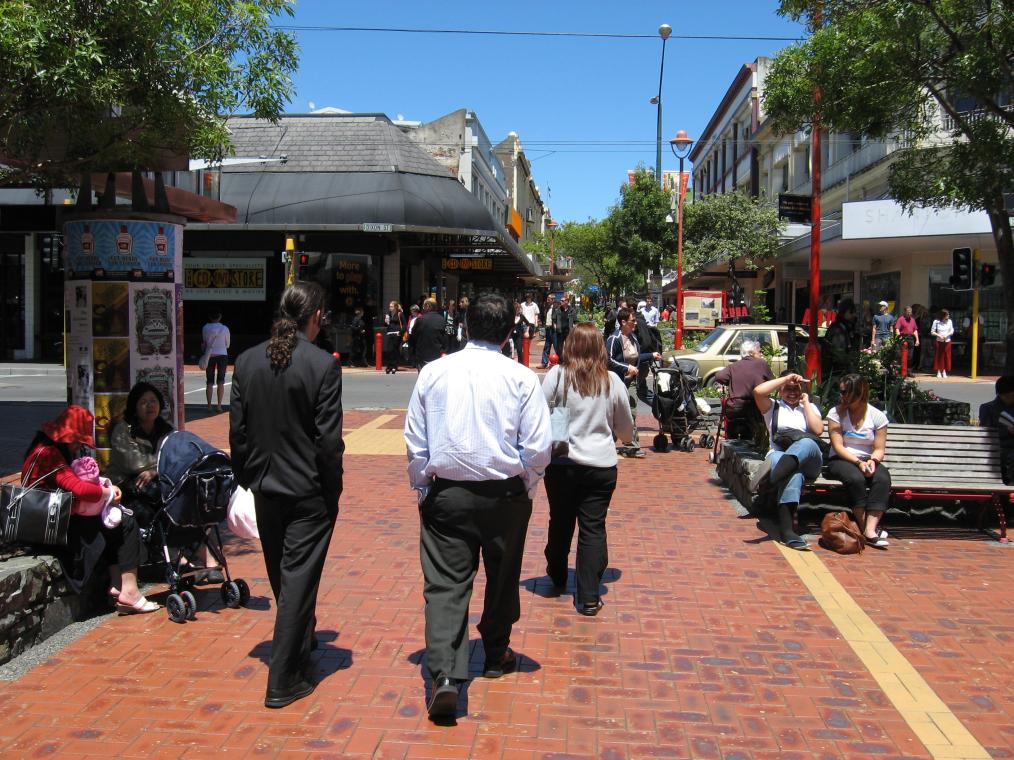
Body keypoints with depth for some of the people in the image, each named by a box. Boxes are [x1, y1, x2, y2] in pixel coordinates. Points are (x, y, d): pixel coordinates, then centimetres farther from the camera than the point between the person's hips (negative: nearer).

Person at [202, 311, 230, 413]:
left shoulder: (205, 328, -1)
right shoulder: (225, 329, -4)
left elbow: (203, 344, 5)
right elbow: (227, 344, 5)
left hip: (209, 356, 1)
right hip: (222, 355, -1)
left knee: (209, 382, 6)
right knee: (221, 382, 3)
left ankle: (209, 406, 3)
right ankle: (219, 405, -2)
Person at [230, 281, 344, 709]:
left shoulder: (247, 361, -2)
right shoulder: (323, 365, -16)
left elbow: (237, 430, 2)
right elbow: (329, 439, -16)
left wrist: (247, 480, 13)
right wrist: (333, 492, -4)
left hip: (265, 487, 5)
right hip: (309, 490, -5)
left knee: (282, 577, 21)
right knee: (299, 579, 2)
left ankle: (301, 645, 45)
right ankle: (282, 681, 6)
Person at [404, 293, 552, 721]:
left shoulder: (433, 373, -2)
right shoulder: (521, 378, -7)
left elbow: (415, 441, 2)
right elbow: (539, 446, -9)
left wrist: (422, 490, 13)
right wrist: (525, 488, 7)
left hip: (446, 493, 0)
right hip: (505, 494, 0)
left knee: (445, 583, 2)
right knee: (502, 578, 19)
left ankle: (445, 676, -12)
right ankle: (496, 657, 38)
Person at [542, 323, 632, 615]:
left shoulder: (556, 376, -8)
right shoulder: (613, 381, -1)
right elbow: (626, 430, 9)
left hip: (562, 462, 0)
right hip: (601, 465, 0)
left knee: (560, 522, 17)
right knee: (593, 528, 4)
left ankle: (557, 577, 38)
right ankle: (588, 597, 3)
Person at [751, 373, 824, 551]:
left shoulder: (810, 408, 26)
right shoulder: (772, 407, 21)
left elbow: (818, 430, 4)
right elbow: (758, 391, -3)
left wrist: (805, 403, 10)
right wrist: (786, 378, 5)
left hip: (808, 461, 1)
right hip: (779, 455, -1)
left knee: (807, 442, -37)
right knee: (793, 473, -40)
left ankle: (771, 473, -60)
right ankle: (786, 529, -53)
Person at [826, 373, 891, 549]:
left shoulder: (877, 416, 3)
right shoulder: (836, 413, -1)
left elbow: (879, 449, 2)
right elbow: (838, 447, -8)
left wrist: (872, 460, -21)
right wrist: (858, 462, -21)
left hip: (869, 460, 2)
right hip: (842, 460, -2)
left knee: (883, 478, -32)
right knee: (856, 478, -36)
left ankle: (870, 530, -38)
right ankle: (864, 527, -24)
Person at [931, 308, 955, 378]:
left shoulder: (949, 321, 1)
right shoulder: (936, 322, -5)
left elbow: (952, 331, 4)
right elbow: (932, 332, -3)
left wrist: (947, 335, -13)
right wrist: (939, 335, -17)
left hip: (947, 342, 2)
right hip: (939, 342, -2)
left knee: (946, 357, 2)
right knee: (939, 357, 1)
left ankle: (944, 372, 10)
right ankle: (939, 372, 9)